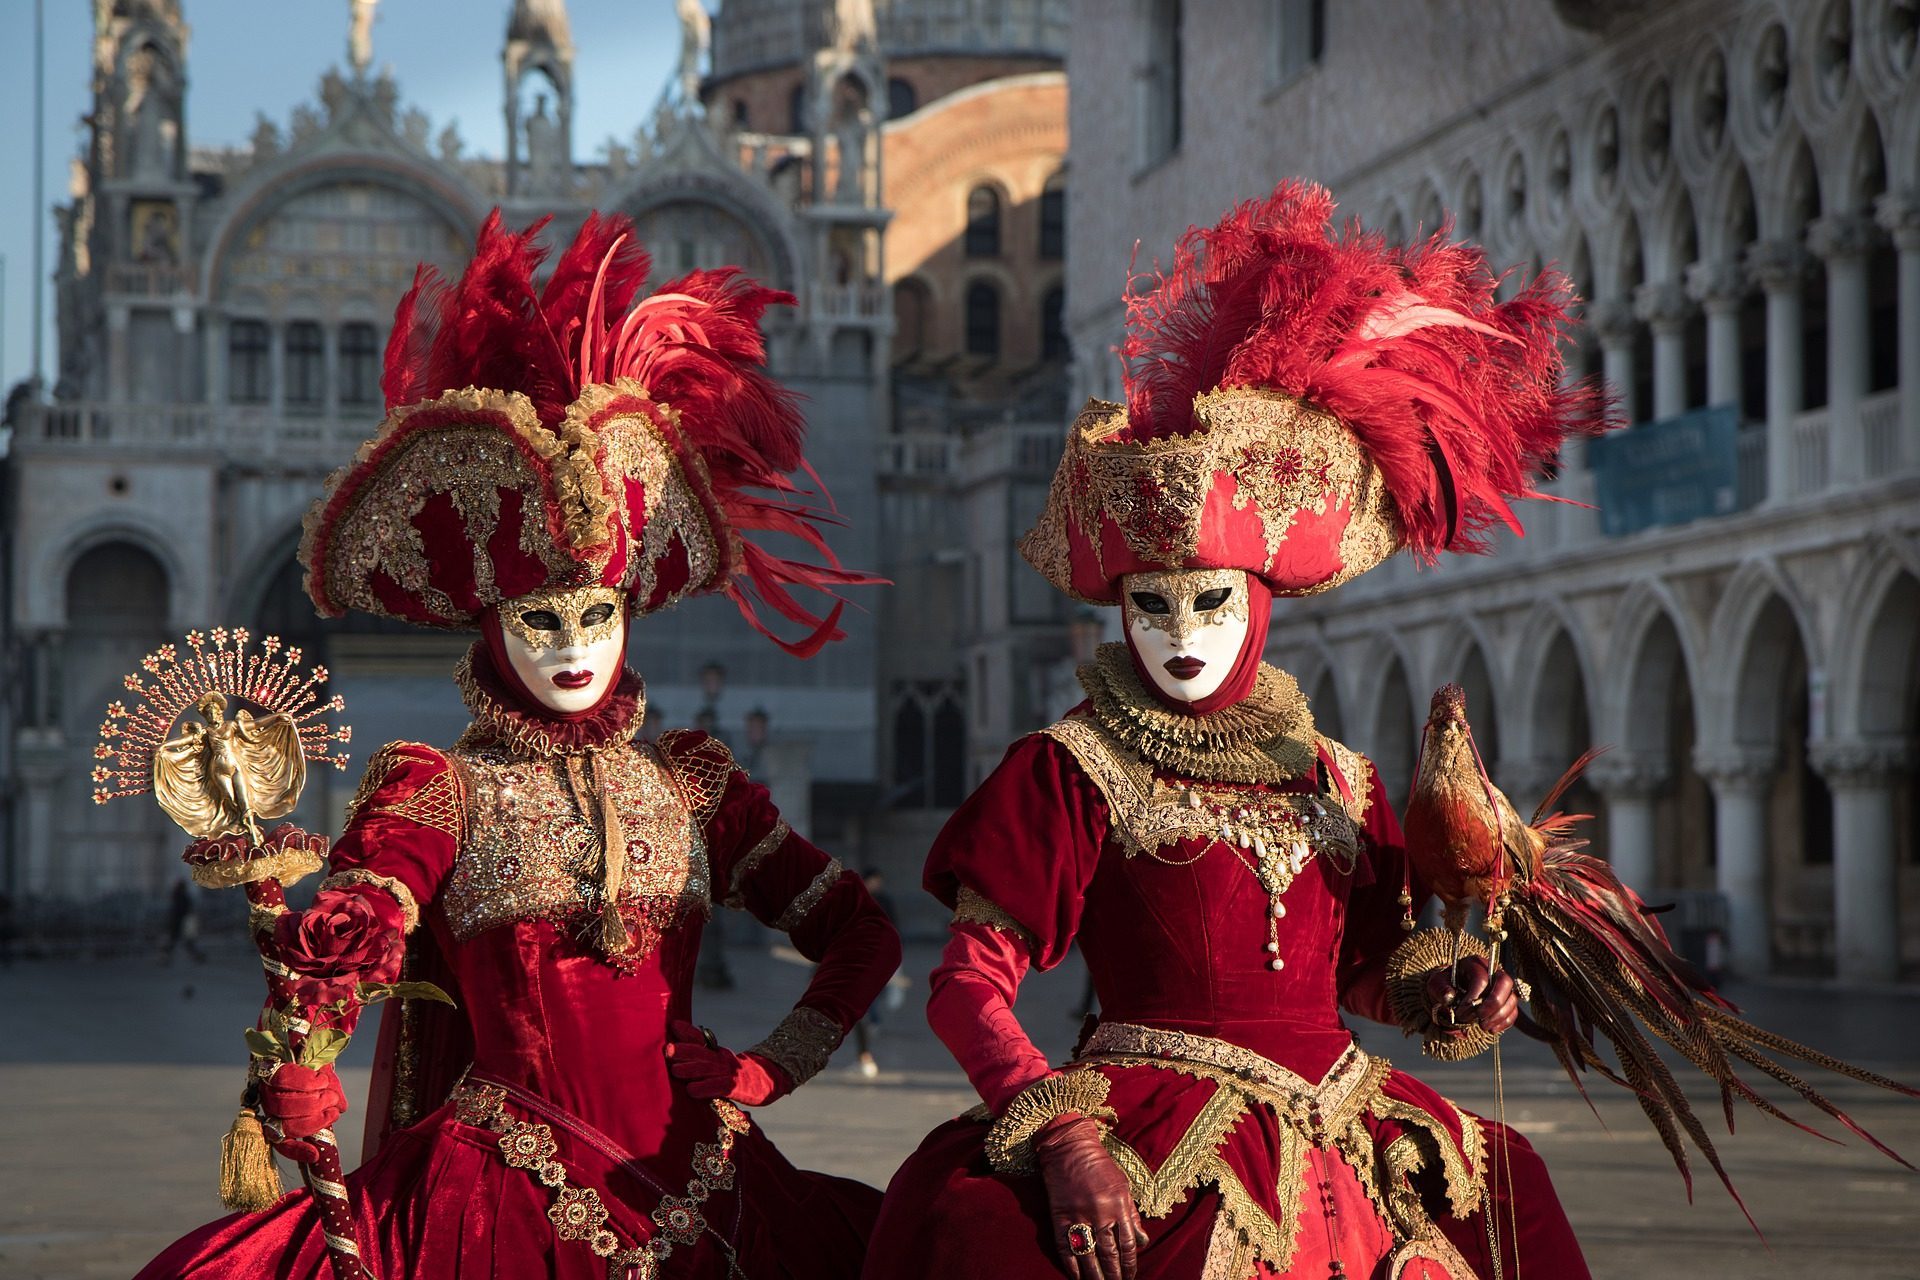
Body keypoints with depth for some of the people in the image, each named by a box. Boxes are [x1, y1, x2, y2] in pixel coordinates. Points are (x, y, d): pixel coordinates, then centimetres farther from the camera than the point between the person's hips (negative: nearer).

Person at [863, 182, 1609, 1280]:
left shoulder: (1337, 780, 16)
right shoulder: (1072, 772, 3)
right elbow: (970, 983, -6)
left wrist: (1448, 999, 4)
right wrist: (1063, 1135, -20)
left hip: (1337, 1141, 5)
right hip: (1157, 1154, -5)